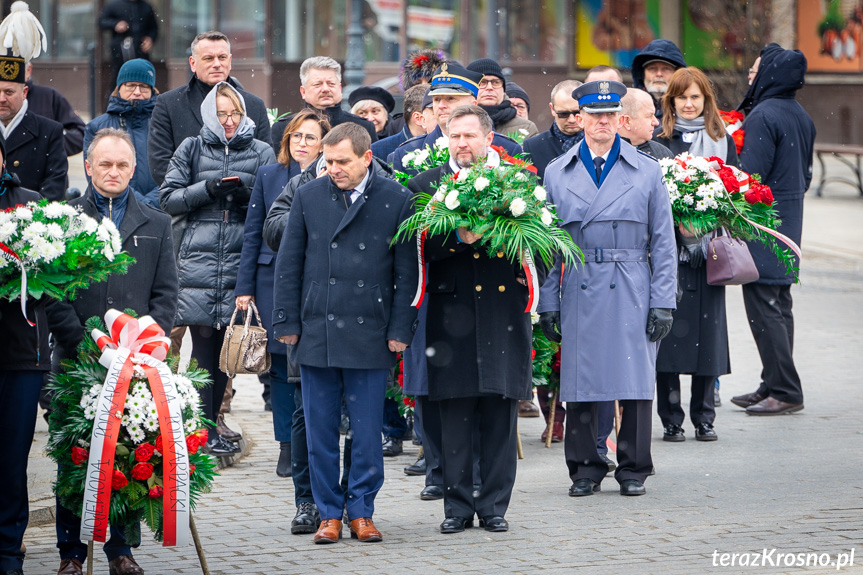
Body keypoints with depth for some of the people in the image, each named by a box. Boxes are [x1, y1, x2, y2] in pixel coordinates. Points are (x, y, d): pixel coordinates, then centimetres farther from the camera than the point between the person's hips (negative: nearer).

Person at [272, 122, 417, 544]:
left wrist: (400, 330, -2)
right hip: (315, 333, 2)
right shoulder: (308, 197, 6)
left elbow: (407, 272, 2)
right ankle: (329, 513, 13)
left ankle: (361, 512, 13)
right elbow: (288, 264, 8)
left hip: (370, 335, -2)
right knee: (320, 430, 4)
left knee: (367, 430, 2)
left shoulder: (396, 201, 1)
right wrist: (287, 323, 3)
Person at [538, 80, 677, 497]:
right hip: (579, 293, 1)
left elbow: (663, 243, 5)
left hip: (632, 291, -1)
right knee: (581, 381, 2)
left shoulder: (647, 172, 6)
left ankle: (633, 469, 11)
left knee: (635, 380, -1)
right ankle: (585, 468, 13)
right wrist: (547, 303, 3)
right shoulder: (557, 174, 9)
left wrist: (663, 302, -2)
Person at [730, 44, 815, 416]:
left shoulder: (763, 115, -17)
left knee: (763, 306, -6)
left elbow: (750, 174, -20)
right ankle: (773, 386, 17)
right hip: (791, 218, 9)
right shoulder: (801, 116, 11)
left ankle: (785, 391, -7)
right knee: (779, 305, 13)